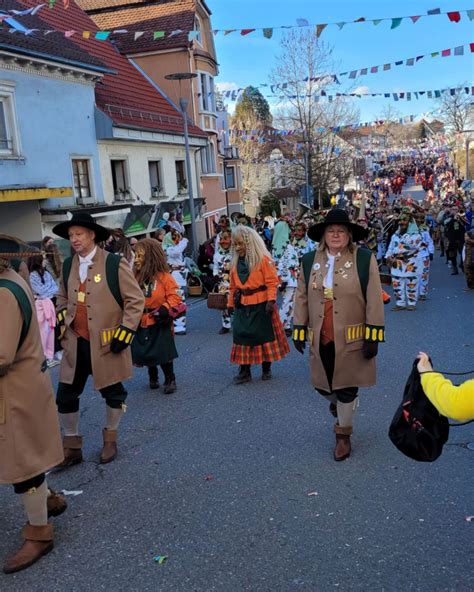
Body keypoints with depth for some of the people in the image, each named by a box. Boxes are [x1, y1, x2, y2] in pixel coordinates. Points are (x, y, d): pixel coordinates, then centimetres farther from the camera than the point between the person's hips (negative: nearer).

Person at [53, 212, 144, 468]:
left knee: (113, 393, 11)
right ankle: (71, 447, 24)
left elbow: (135, 300, -9)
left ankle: (110, 439, 34)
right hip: (75, 343, 5)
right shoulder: (68, 265, 8)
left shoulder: (115, 264, -10)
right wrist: (61, 323, 10)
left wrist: (125, 331, -13)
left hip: (107, 343, -4)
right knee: (66, 395, 7)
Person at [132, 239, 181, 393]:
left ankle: (170, 380, 16)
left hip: (160, 324, -4)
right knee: (146, 353, 12)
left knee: (164, 353, -2)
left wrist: (166, 308, -24)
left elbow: (175, 296, -10)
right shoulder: (136, 278, 3)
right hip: (142, 324, 4)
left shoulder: (164, 277, -10)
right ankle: (153, 378, 33)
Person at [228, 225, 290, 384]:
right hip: (242, 306, 5)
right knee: (242, 335, 4)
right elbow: (233, 286, 15)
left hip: (261, 304, -5)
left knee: (264, 334, 6)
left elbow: (272, 282, -13)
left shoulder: (263, 259, -10)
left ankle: (266, 368, 22)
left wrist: (271, 300, -21)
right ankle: (244, 371, 13)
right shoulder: (235, 262, 9)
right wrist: (231, 303, 15)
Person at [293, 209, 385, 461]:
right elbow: (301, 298, 7)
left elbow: (374, 300, -7)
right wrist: (299, 330, 6)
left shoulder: (364, 259, -6)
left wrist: (373, 335, -10)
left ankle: (343, 434, 28)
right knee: (323, 386, 15)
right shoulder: (309, 261, 4)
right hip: (320, 338, 3)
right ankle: (337, 403, 50)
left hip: (351, 339, -3)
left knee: (346, 390, 7)